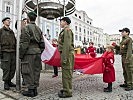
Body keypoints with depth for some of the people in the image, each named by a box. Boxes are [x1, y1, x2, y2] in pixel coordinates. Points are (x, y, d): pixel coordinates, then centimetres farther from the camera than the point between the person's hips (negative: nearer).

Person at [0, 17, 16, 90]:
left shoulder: (11, 31, 18)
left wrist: (16, 51, 13)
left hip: (13, 52, 6)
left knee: (13, 68, 7)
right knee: (6, 68, -3)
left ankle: (9, 81, 20)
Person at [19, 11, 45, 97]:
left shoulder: (26, 28, -7)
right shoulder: (39, 29, 14)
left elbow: (24, 43, -13)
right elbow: (42, 43, 12)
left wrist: (21, 55, -7)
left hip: (29, 52, -7)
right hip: (37, 52, 7)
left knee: (28, 72, 0)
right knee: (36, 71, 9)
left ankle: (30, 90, 4)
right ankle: (35, 89, 16)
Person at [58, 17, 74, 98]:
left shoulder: (67, 30, -10)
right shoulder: (65, 31, 21)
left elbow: (67, 45, -20)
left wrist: (64, 58, -22)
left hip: (67, 54, -10)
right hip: (67, 54, 10)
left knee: (67, 73, -5)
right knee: (66, 72, 15)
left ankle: (68, 92, 3)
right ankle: (66, 89, 26)